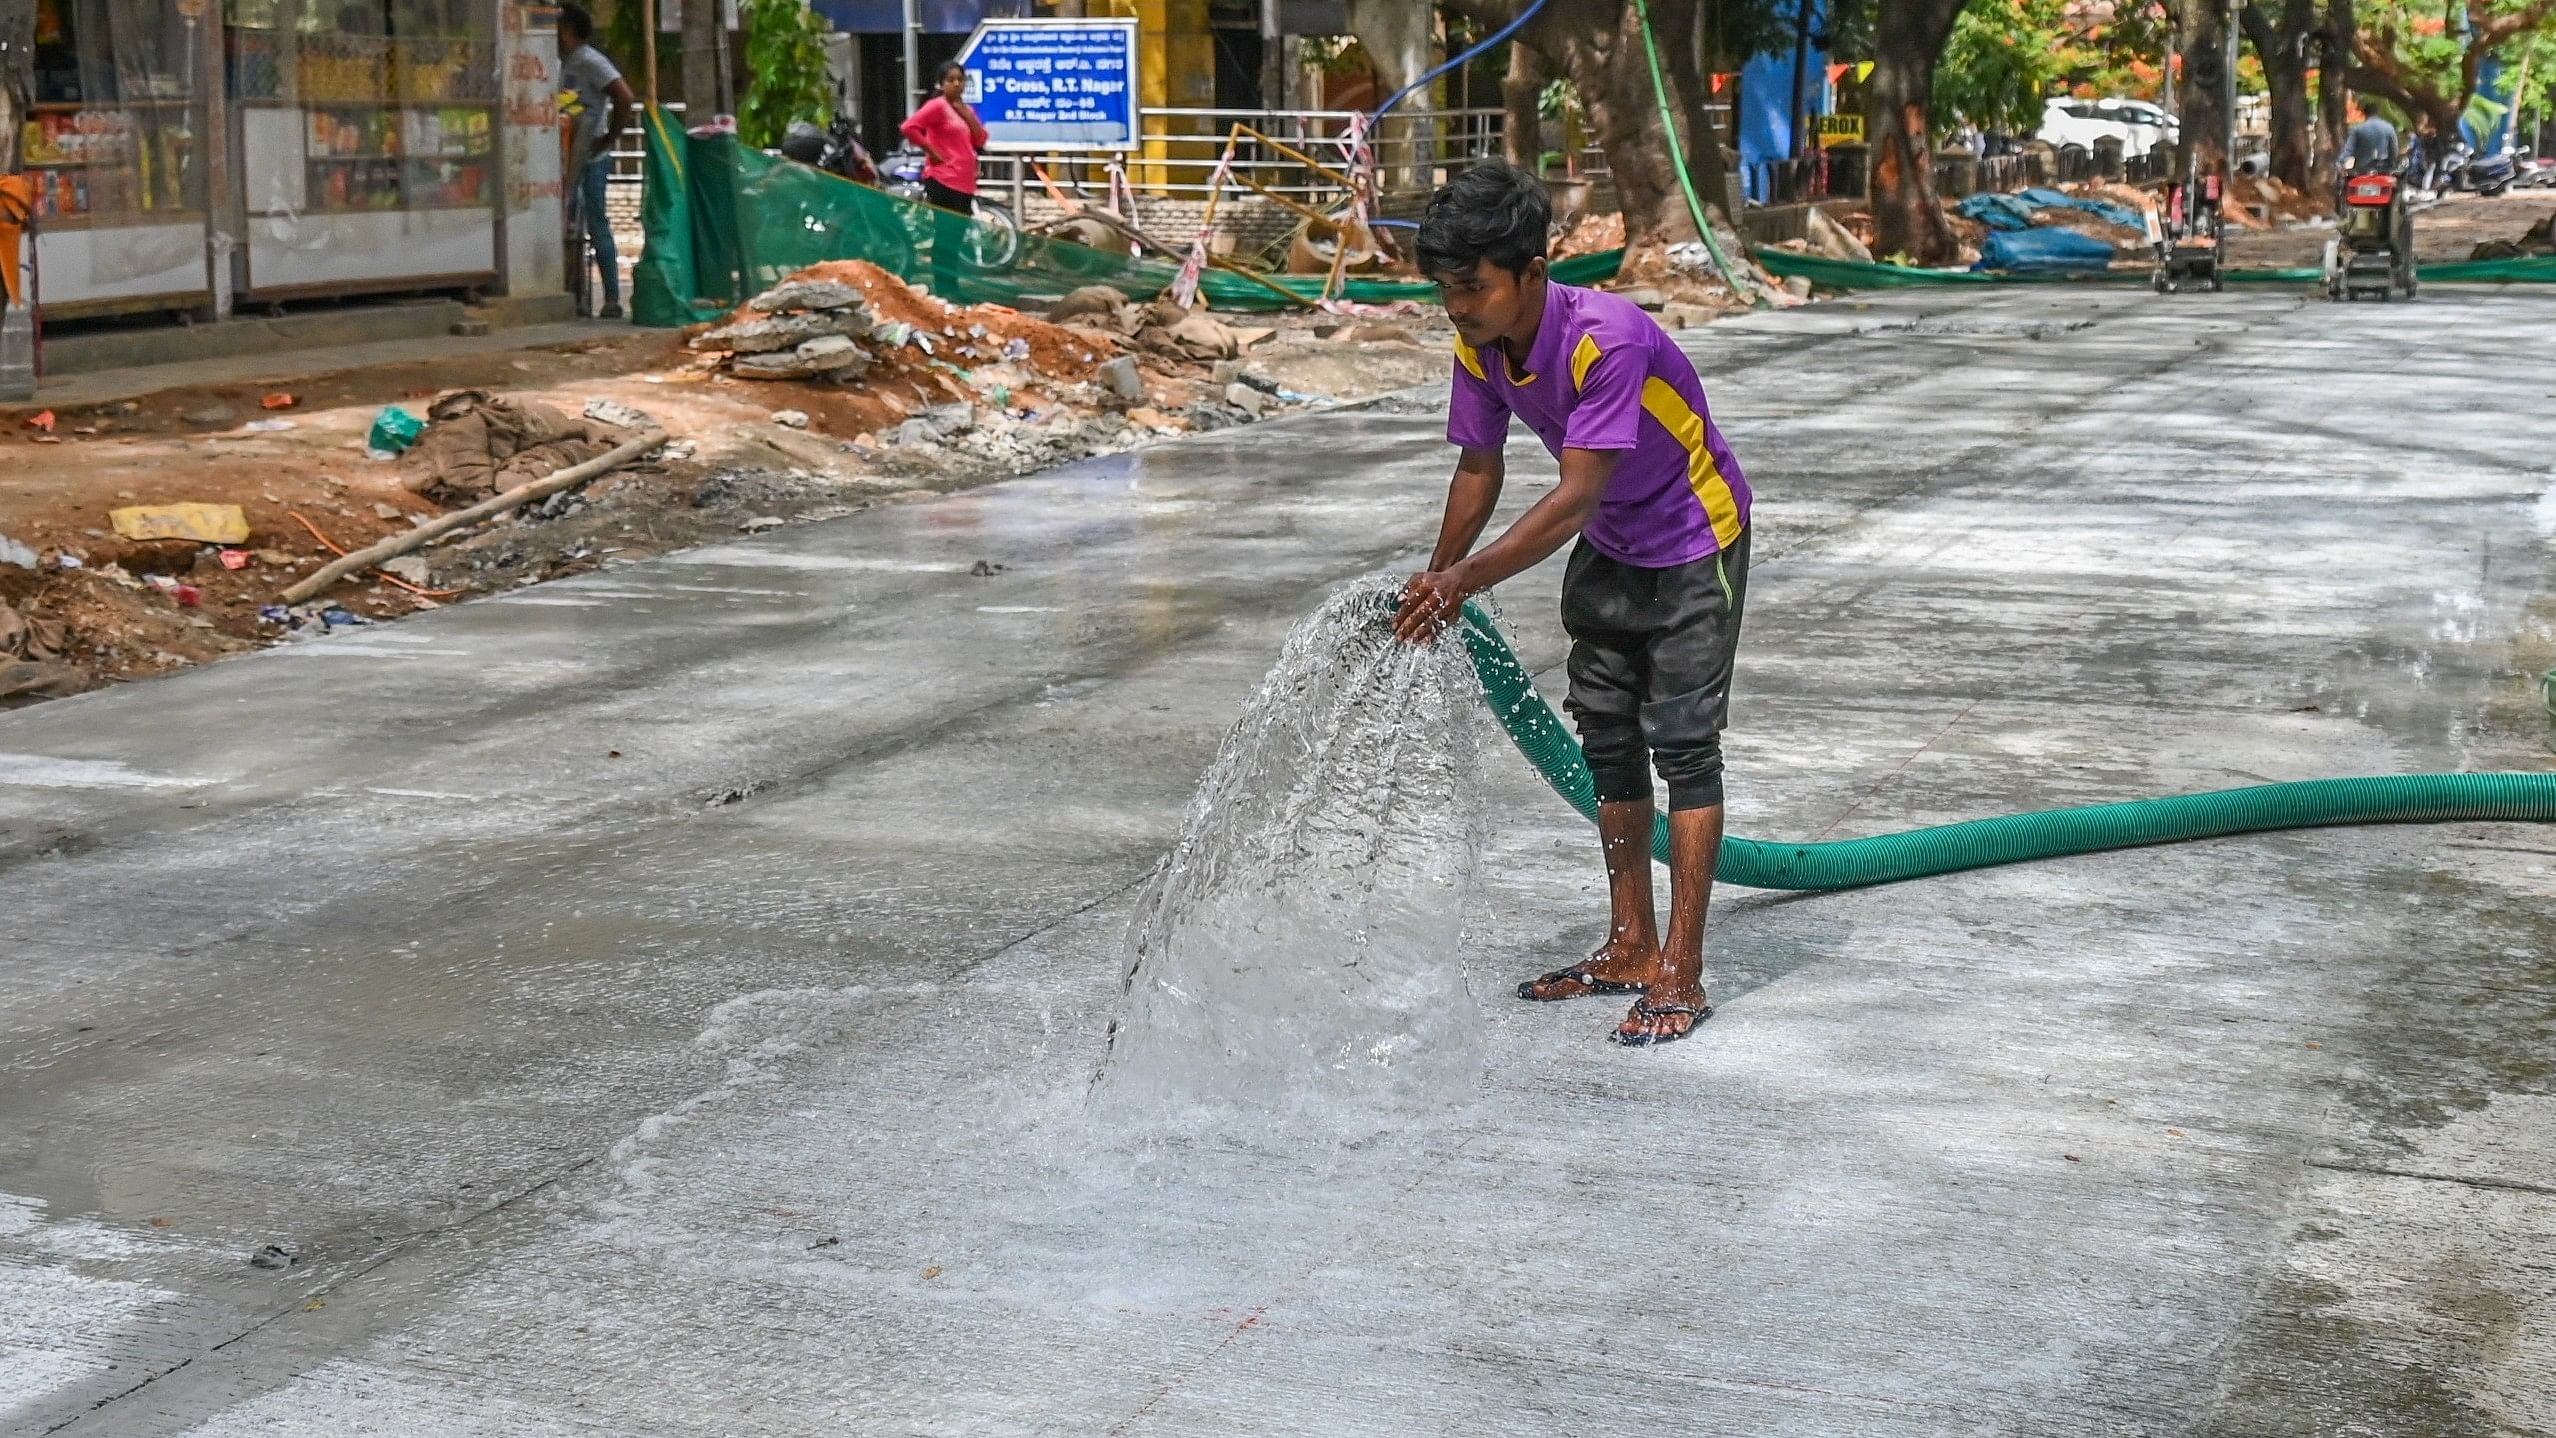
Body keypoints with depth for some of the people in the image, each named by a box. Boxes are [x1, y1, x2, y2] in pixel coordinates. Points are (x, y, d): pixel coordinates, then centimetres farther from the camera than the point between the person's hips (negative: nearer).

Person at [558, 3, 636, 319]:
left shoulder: (589, 61, -11)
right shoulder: (565, 62, 14)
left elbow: (625, 99, -20)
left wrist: (608, 138, -16)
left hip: (589, 160, -9)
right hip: (569, 159, 9)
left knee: (597, 227, -7)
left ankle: (612, 299, -5)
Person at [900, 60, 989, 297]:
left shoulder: (967, 109, 18)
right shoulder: (937, 105, -7)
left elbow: (980, 141, 10)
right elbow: (908, 127, -19)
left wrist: (967, 113, 0)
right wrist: (932, 153, -15)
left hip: (965, 183, 8)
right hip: (943, 181, -8)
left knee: (958, 237, 12)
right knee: (945, 236, -9)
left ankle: (952, 289, 18)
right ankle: (943, 290, -9)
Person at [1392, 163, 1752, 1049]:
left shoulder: (1608, 339, -35)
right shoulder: (1480, 348, -12)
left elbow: (1575, 497, -36)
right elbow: (1480, 467, 3)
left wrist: (1465, 580, -39)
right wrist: (1434, 583, -2)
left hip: (1694, 548, -7)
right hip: (1609, 552, 8)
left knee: (1682, 744, -8)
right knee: (1608, 742, 10)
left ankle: (1681, 976, -5)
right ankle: (1631, 948, 20)